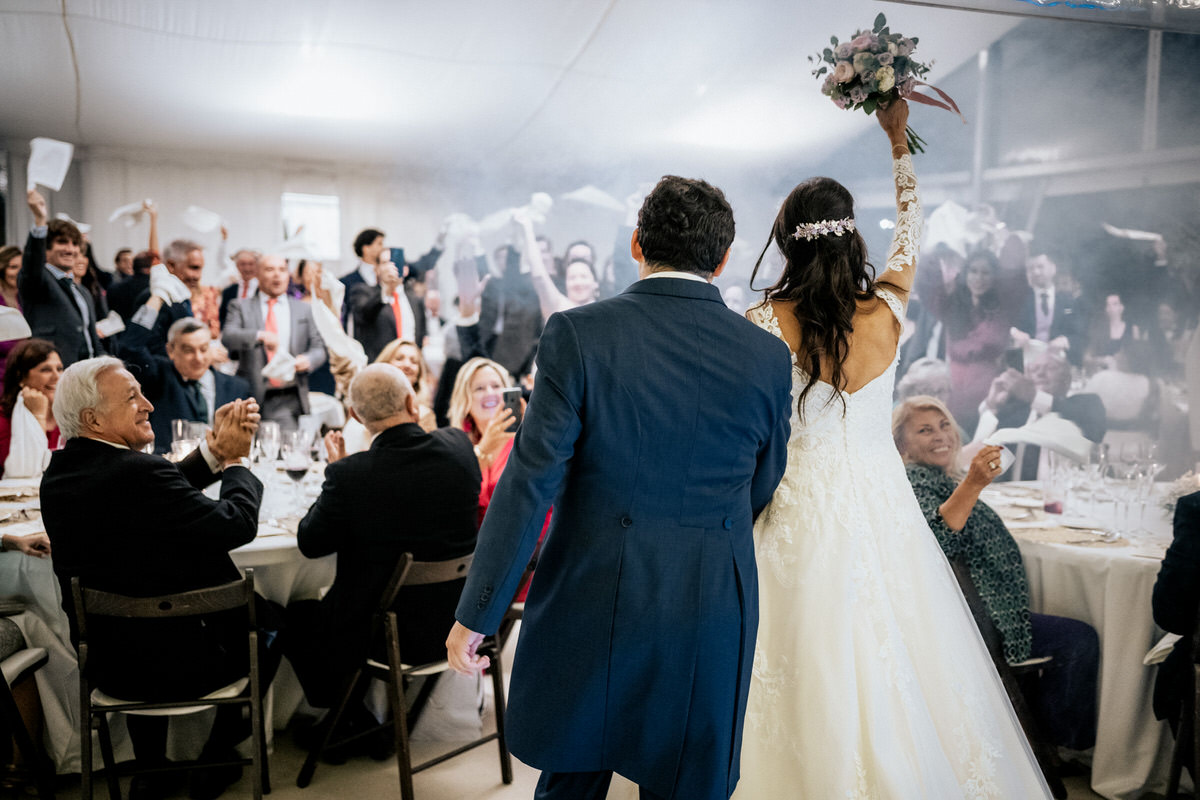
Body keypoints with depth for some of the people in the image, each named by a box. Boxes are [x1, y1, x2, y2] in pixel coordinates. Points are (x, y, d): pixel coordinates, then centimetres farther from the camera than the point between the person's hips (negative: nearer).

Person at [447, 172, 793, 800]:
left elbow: (528, 482, -14)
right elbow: (760, 493, 8)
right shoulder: (768, 357, -4)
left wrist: (475, 614, -6)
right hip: (711, 619, 2)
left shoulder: (579, 333, -11)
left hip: (590, 608, -1)